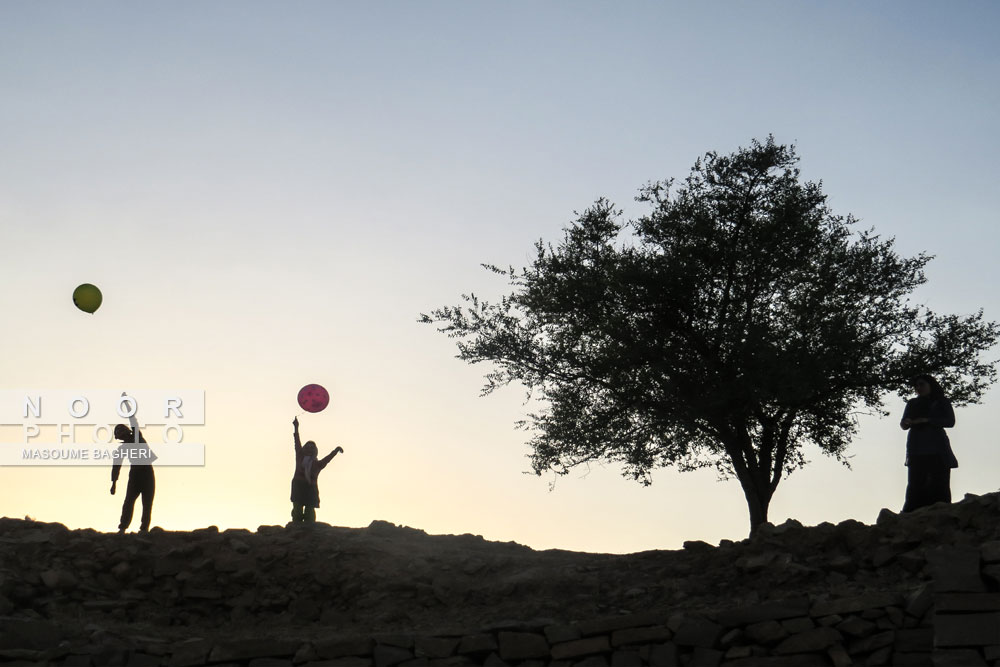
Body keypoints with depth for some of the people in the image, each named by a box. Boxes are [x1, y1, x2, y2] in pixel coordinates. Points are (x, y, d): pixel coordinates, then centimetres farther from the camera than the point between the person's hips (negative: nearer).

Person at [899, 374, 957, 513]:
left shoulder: (942, 402, 15)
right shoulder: (913, 403, 22)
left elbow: (950, 421, 1)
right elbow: (902, 424, 12)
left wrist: (927, 420, -11)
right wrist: (906, 423, -13)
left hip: (937, 448, -1)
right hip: (917, 448, 1)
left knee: (939, 485, -10)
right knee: (916, 485, -9)